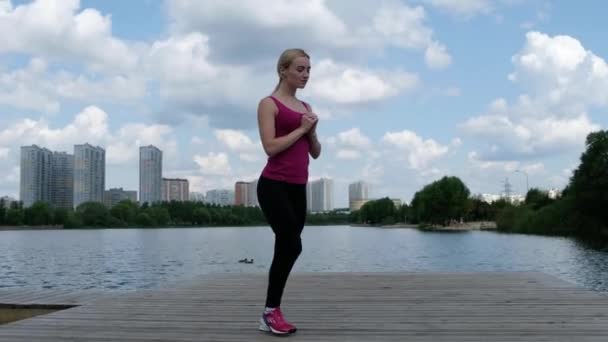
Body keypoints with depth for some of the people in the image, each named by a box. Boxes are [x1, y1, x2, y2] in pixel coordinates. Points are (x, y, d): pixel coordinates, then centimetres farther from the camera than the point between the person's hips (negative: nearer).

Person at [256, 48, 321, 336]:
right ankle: (271, 311, 2)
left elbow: (315, 153, 17)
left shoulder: (306, 107, 18)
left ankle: (271, 313, 17)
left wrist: (312, 132, -1)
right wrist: (301, 128, -9)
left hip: (298, 187, 8)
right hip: (274, 186, -7)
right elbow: (271, 147, -16)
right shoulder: (269, 104, -4)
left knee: (286, 249, 8)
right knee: (291, 247, -13)